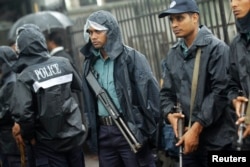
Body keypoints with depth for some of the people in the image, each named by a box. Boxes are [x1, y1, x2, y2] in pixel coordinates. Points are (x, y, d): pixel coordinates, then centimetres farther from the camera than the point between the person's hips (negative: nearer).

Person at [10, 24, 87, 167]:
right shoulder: (64, 63, -1)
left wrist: (28, 135, -5)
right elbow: (80, 87, 9)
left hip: (49, 144, -4)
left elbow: (22, 112, -19)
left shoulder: (25, 77, -14)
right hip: (75, 134, 4)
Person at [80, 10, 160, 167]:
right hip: (103, 132, 5)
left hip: (131, 130, -5)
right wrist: (92, 131, 9)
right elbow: (88, 100, 14)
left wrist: (150, 129, -12)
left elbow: (152, 92, -9)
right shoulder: (90, 63, 11)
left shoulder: (132, 57, -5)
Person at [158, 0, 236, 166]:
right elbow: (167, 92, 16)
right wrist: (170, 114, -6)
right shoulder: (172, 55, 12)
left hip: (216, 139, -6)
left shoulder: (216, 48, -7)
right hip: (187, 137, 6)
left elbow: (220, 91, -13)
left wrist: (196, 128, -14)